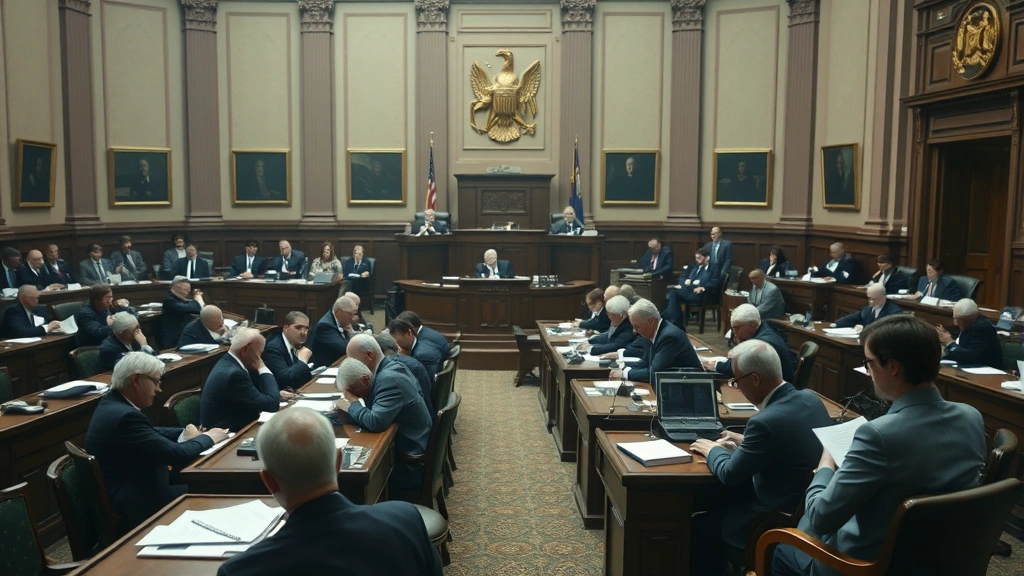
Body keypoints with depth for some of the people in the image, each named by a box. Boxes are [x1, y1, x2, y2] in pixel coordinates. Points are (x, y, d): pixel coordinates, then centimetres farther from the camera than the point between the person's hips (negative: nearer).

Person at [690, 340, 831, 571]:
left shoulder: (766, 421, -30)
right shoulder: (809, 398, -5)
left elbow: (729, 474, -17)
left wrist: (713, 449, 1)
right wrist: (745, 441, 14)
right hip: (810, 506, 8)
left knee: (698, 524, 9)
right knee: (717, 499, 22)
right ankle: (719, 561, 37)